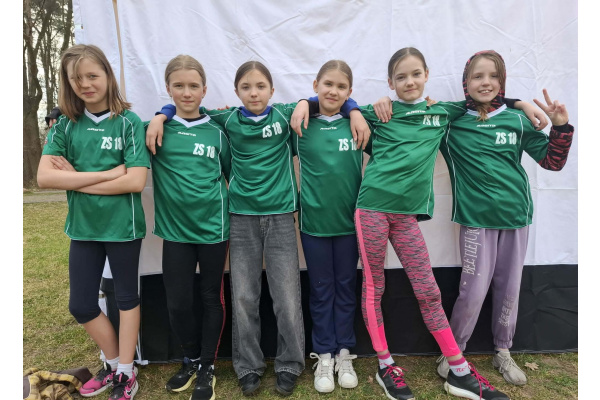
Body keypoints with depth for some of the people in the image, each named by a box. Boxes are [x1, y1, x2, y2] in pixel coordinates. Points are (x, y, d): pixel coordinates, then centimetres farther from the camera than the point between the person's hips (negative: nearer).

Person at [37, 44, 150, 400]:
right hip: (83, 227, 4)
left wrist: (78, 179, -14)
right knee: (81, 305, 12)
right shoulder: (65, 126, 1)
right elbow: (44, 177, -11)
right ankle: (114, 363, 36)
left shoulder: (129, 122, -9)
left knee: (127, 296, 12)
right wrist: (107, 174, -18)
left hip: (123, 225, -4)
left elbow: (136, 181, -18)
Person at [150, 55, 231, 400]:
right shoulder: (158, 128, 1)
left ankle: (207, 366, 29)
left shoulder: (216, 132, 2)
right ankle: (191, 359, 34)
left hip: (213, 227, 0)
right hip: (175, 229, 1)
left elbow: (232, 175, 9)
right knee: (178, 302, 6)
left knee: (212, 298, 10)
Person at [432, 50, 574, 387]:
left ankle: (503, 353, 33)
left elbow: (553, 162, 6)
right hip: (476, 218, -3)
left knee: (509, 289, 12)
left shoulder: (517, 119, 4)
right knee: (474, 290, -3)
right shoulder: (451, 120, -2)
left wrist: (561, 126, -7)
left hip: (515, 215, 3)